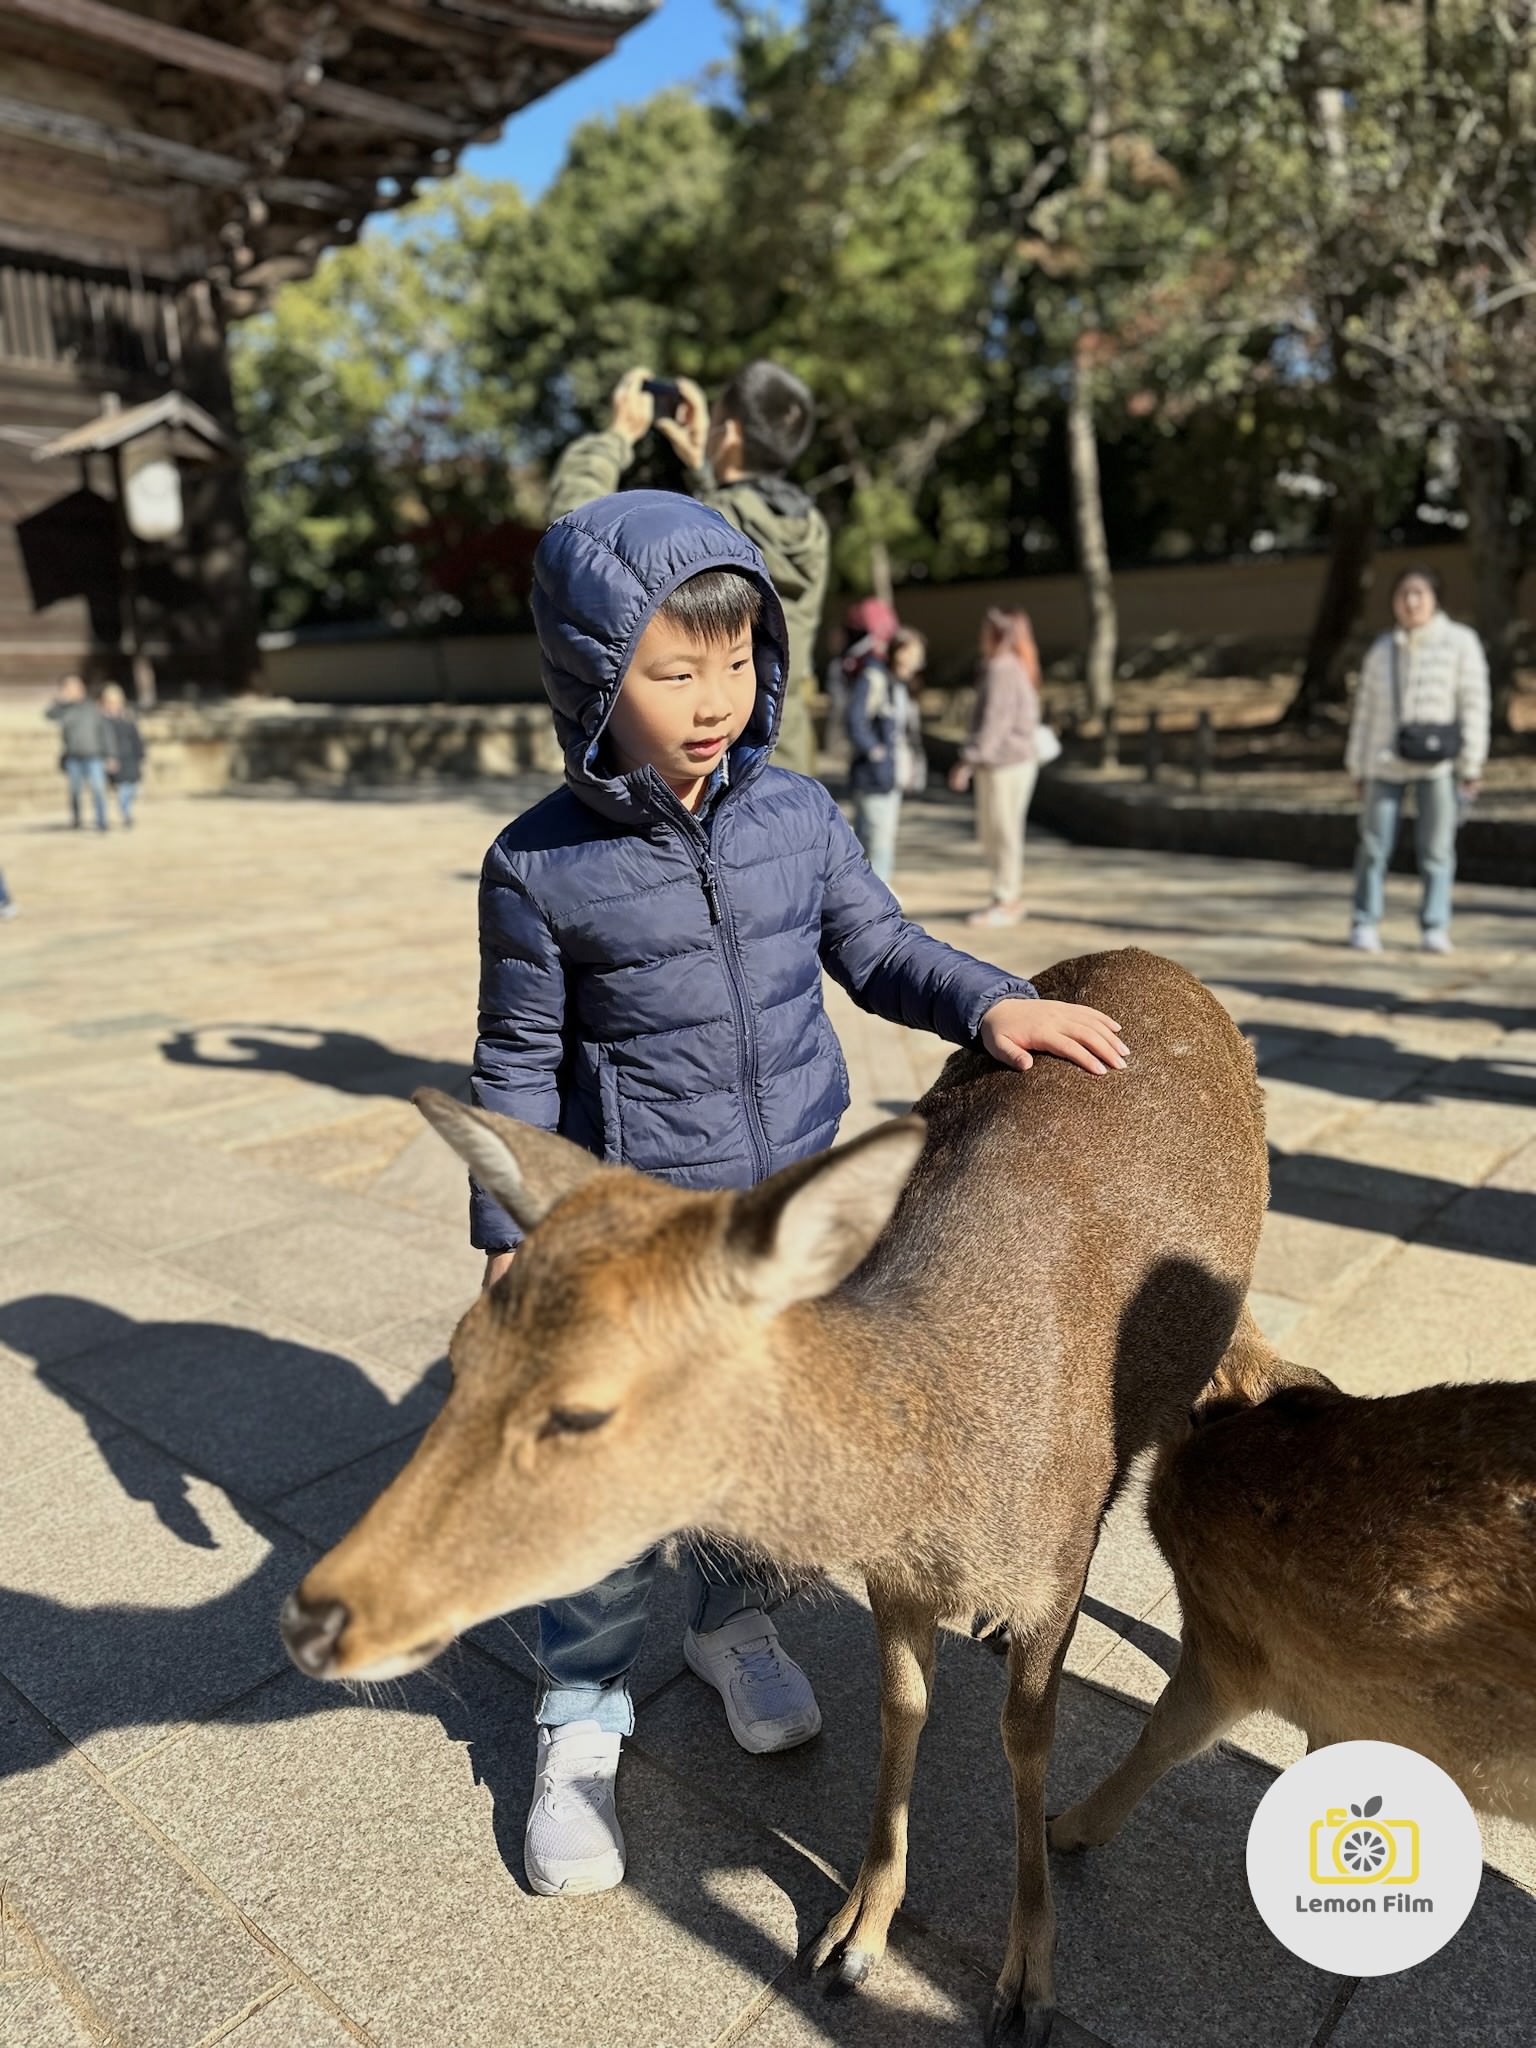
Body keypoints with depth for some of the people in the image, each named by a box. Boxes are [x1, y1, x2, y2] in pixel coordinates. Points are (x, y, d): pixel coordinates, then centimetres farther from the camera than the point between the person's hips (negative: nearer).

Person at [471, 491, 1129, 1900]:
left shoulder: (800, 816, -5)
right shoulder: (540, 866, -13)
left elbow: (878, 950, 8)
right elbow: (518, 1064, -4)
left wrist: (993, 1003, -8)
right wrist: (510, 1234, -2)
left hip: (796, 1216, 4)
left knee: (768, 1444, 21)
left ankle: (736, 1627, 49)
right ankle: (580, 1724, 31)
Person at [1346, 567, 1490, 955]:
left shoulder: (1460, 642, 2)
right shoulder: (1382, 648, 12)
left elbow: (1474, 704, -1)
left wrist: (1471, 765, -6)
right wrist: (1357, 768, 10)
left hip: (1438, 764, -2)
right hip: (1386, 763, 2)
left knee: (1436, 847, 0)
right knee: (1374, 846, 0)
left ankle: (1435, 927, 8)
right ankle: (1365, 924, 8)